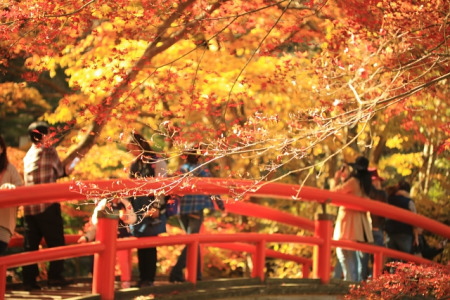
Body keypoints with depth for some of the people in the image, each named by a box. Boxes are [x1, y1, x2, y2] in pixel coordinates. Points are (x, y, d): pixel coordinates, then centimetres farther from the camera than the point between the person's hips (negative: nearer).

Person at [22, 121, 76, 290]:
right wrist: (66, 169, 24)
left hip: (29, 207, 6)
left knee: (30, 244, 6)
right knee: (56, 242, 4)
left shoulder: (28, 155, 14)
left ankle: (29, 279, 3)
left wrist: (64, 171, 27)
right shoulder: (48, 151, -5)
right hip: (47, 205, -6)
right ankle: (55, 276, 1)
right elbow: (59, 171, 4)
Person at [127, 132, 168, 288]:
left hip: (151, 209, -6)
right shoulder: (135, 164, 14)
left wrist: (157, 206, -18)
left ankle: (149, 279, -1)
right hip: (137, 209, 6)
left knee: (150, 244, -5)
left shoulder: (157, 162, -5)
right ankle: (142, 278, 11)